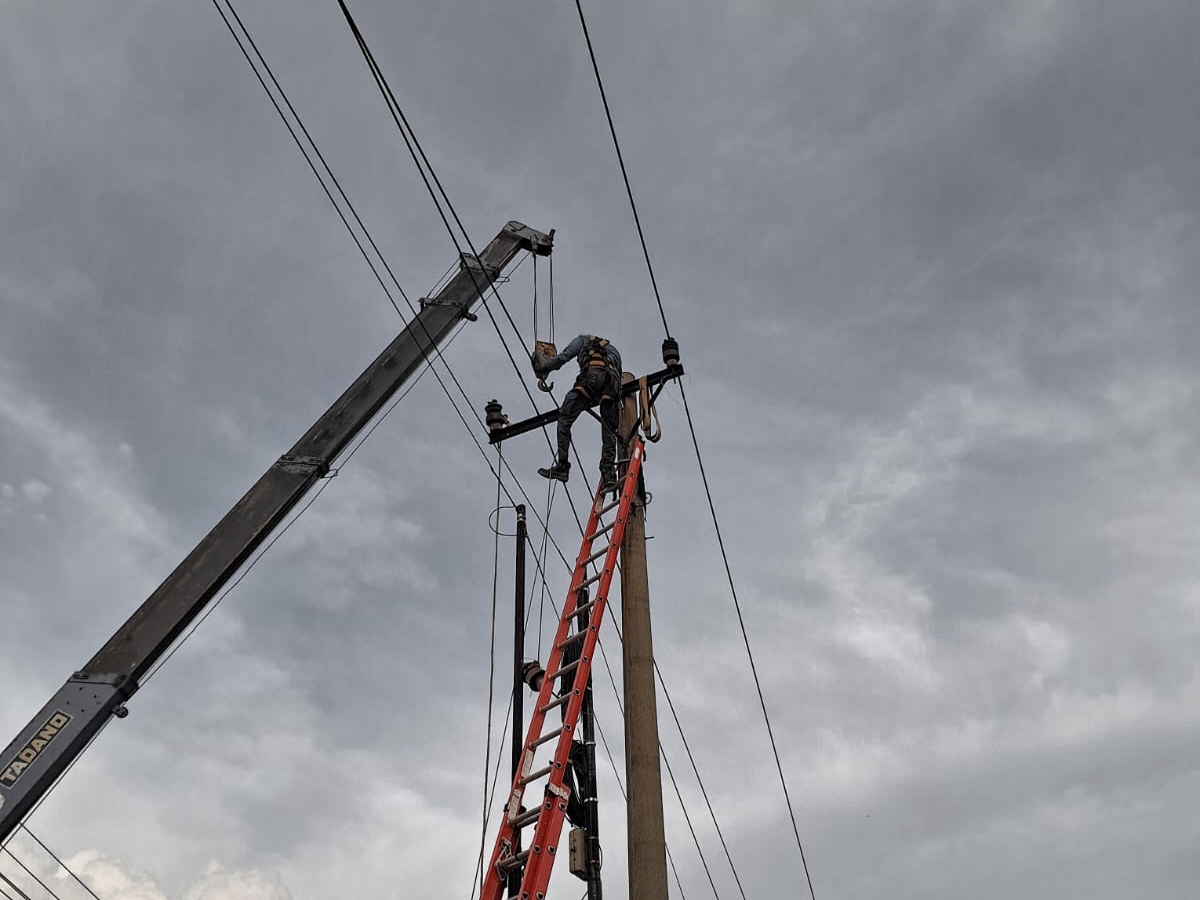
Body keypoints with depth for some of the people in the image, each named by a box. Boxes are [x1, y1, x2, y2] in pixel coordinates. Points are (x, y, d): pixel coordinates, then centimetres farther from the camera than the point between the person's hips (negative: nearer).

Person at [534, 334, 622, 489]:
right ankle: (609, 473, -11)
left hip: (592, 376, -4)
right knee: (609, 432, 5)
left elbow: (564, 356, 16)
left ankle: (562, 467, -11)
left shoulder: (584, 339, 32)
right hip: (612, 382, 4)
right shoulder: (614, 350, 43)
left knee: (564, 418, -1)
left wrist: (544, 367, 24)